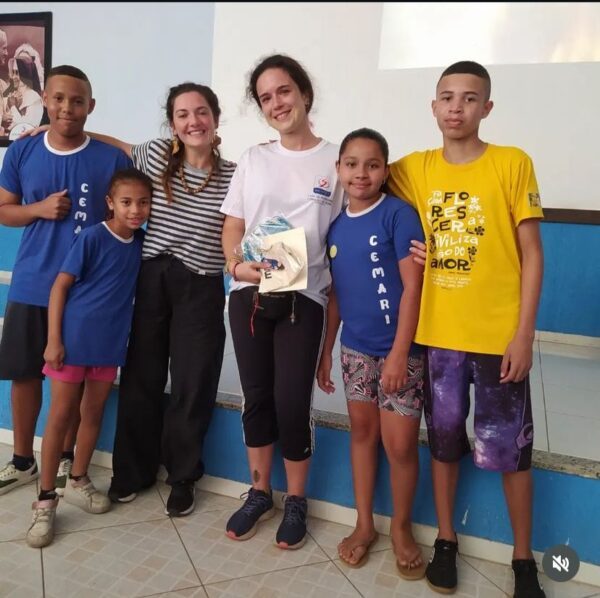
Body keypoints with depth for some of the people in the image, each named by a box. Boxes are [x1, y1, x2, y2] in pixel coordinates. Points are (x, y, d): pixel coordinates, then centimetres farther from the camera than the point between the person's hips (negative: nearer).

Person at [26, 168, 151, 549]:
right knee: (61, 416, 2)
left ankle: (78, 482, 33)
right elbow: (60, 286, -11)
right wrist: (54, 339, -15)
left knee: (94, 413, 15)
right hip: (74, 339, -5)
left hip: (110, 343, 5)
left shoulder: (140, 240, 2)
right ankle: (46, 500, 14)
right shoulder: (92, 238, -13)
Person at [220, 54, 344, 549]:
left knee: (292, 403, -3)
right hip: (249, 294, 3)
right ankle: (259, 494, 29)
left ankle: (296, 501, 21)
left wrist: (341, 296, -3)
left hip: (303, 297, -2)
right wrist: (236, 265, -10)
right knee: (257, 397, 9)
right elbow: (231, 225, 9)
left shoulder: (335, 160, 3)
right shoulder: (253, 159, 11)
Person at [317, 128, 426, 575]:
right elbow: (335, 294, 11)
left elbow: (412, 287, -14)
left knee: (400, 444, 2)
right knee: (362, 432, 15)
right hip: (356, 348, 5)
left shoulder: (399, 214, -11)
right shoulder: (335, 224, 6)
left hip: (399, 348, -5)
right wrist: (326, 350, 12)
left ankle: (401, 527, 27)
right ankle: (365, 524, 32)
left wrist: (399, 352, -17)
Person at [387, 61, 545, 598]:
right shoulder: (415, 169, 4)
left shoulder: (513, 164, -4)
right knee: (444, 441, 15)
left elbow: (532, 255, -5)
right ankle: (446, 541, 35)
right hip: (437, 334, 3)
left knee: (509, 451, 8)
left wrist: (524, 335, -10)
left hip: (499, 337, -2)